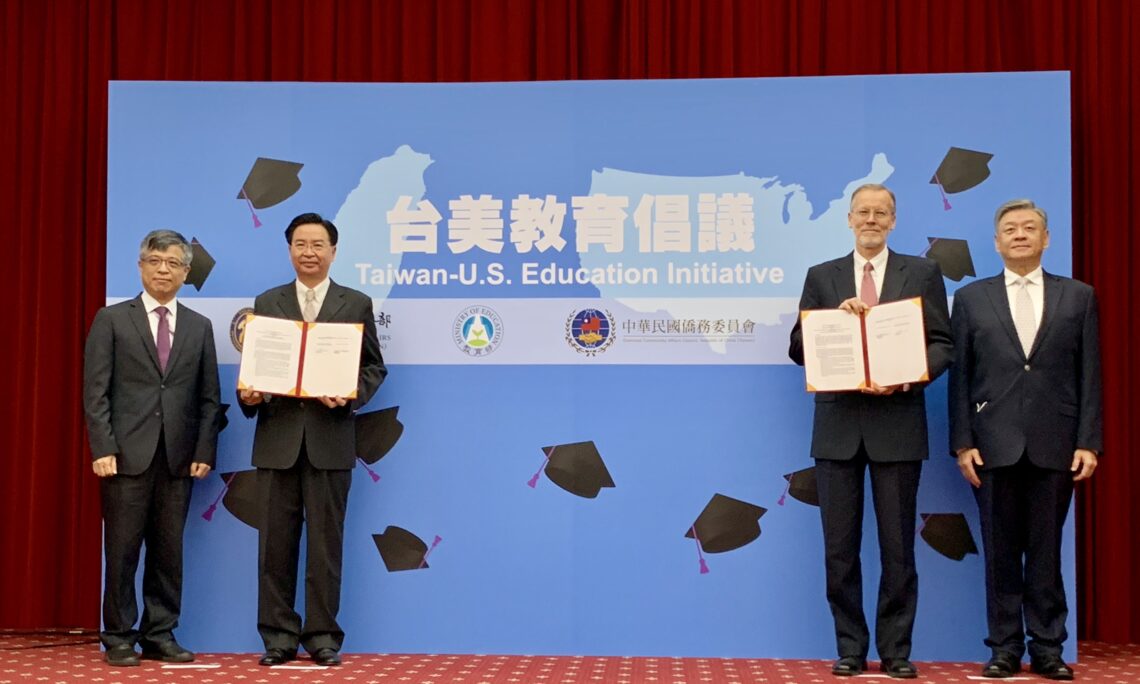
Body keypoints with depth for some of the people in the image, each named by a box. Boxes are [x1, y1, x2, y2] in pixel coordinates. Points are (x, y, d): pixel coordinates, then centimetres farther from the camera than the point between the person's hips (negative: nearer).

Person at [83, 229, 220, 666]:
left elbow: (208, 397, 10)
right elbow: (95, 390, -2)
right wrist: (102, 448, -10)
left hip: (179, 458, 3)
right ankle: (119, 638, 12)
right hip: (127, 454, -2)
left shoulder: (199, 327, 13)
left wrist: (204, 450, 0)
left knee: (169, 552, 6)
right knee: (122, 550, 2)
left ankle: (160, 636, 15)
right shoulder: (112, 320, 5)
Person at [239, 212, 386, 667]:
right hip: (277, 438, 2)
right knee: (275, 542, 5)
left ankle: (322, 636, 12)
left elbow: (373, 366, 6)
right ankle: (279, 636, 14)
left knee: (326, 541, 3)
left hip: (330, 439, -1)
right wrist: (248, 394, -10)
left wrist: (351, 395, -13)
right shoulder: (267, 302, 11)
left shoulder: (357, 304, 7)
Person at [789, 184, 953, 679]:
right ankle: (850, 648, 15)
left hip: (897, 423, -1)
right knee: (840, 546, 5)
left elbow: (941, 344, 1)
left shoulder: (921, 273, 7)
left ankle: (896, 650, 14)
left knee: (897, 546, 5)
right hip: (838, 425, 1)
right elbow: (799, 348, 6)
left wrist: (908, 377, -17)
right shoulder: (822, 277, 10)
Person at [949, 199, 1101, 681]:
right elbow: (960, 376, 4)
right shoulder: (971, 298, 8)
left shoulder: (1078, 297, 9)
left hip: (1054, 444, 0)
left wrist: (1088, 442, -3)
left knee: (1046, 551, 5)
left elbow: (1089, 375, 5)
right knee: (1000, 551, 5)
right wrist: (962, 442, -3)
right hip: (995, 444, 0)